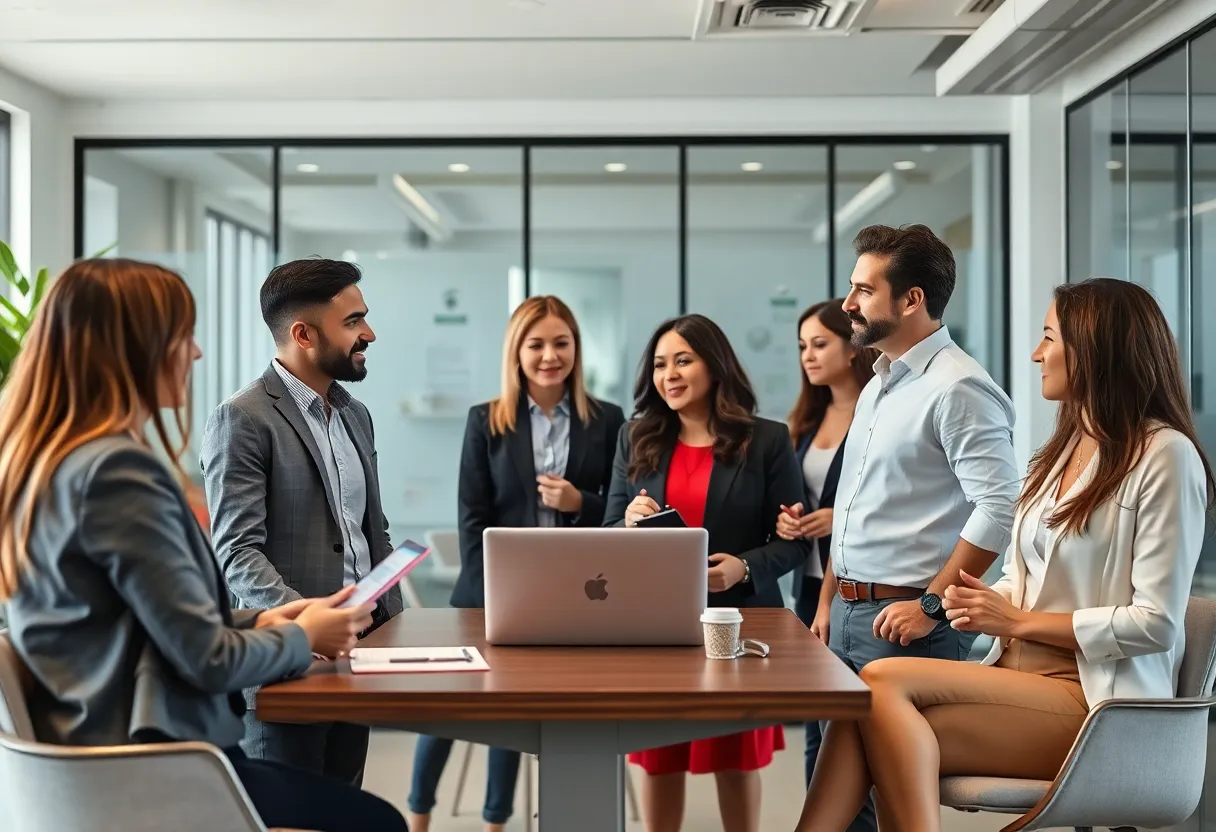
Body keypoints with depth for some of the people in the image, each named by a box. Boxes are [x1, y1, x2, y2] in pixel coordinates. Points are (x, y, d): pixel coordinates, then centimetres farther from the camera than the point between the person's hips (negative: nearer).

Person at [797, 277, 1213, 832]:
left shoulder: (1164, 454, -6)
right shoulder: (1063, 450, 20)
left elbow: (1157, 624, -13)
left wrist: (1019, 621, -10)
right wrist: (986, 603, -2)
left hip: (1097, 703, -7)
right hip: (1019, 677, 7)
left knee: (883, 683, -26)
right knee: (880, 727, -22)